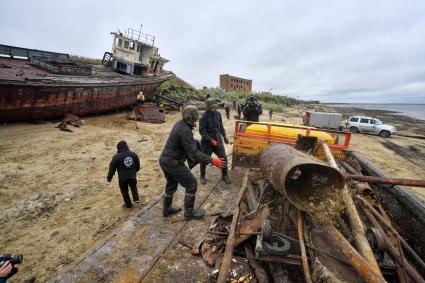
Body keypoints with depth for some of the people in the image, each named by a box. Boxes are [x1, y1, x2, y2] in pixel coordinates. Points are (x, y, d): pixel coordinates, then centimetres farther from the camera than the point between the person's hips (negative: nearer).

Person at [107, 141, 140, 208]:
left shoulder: (116, 157, -12)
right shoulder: (133, 154, -1)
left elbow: (112, 169, -6)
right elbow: (138, 166, 10)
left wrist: (109, 177, 9)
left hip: (122, 178, -3)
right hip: (132, 176, 3)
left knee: (124, 191, 17)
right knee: (133, 187, 31)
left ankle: (128, 204, 28)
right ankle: (136, 198, 24)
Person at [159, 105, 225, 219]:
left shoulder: (179, 124, 5)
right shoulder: (185, 131, -25)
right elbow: (194, 152, -29)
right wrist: (212, 161, -29)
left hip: (164, 159, 10)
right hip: (173, 163, -10)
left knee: (171, 184, 26)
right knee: (192, 184, 3)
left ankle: (167, 209, 43)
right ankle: (189, 212, 18)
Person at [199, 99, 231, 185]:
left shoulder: (218, 114, -1)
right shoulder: (204, 117, -17)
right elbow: (202, 131, -20)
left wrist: (224, 136, 9)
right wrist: (211, 140, -25)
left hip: (218, 140, 5)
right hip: (207, 142, -4)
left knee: (224, 158, 5)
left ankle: (224, 175, 26)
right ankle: (202, 176, 31)